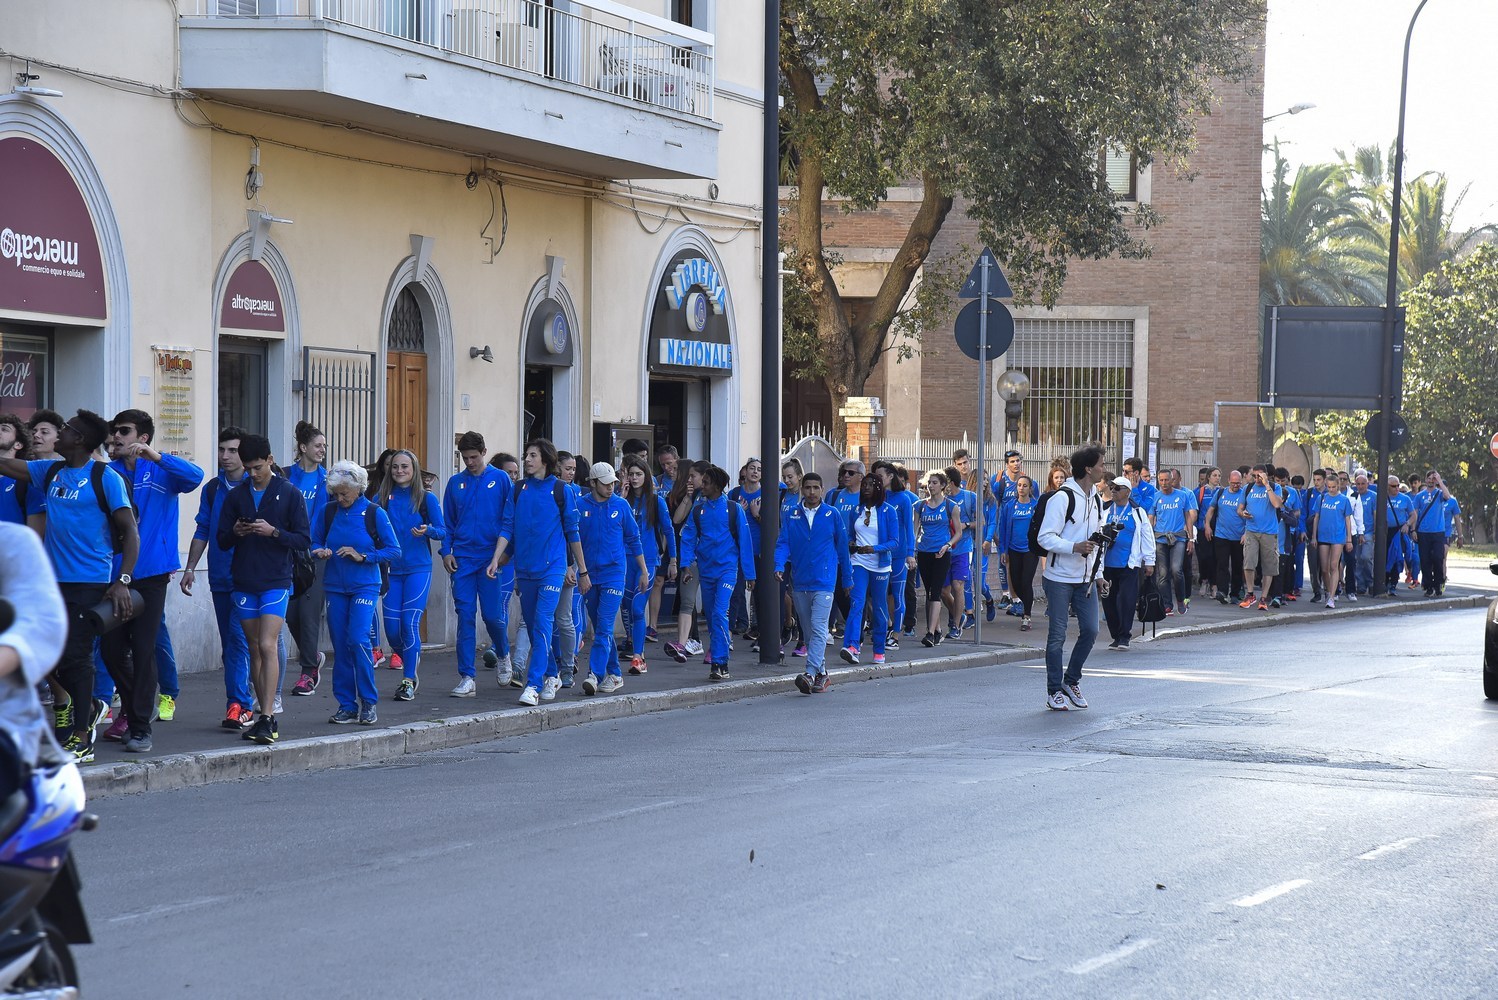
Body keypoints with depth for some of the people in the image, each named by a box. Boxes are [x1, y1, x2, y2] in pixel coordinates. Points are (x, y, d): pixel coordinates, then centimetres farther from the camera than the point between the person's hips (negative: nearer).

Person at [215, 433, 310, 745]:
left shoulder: (289, 494, -1)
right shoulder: (236, 496, 9)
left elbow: (304, 539, -2)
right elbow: (222, 541, 11)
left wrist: (273, 532, -17)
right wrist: (235, 533, -10)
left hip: (276, 582, -4)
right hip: (244, 582, 4)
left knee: (267, 646, -15)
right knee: (254, 649, 7)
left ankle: (268, 718, -17)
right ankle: (266, 717, 13)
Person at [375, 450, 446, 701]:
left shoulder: (427, 498, 0)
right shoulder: (381, 499, 6)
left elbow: (442, 531, 1)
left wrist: (427, 531, -19)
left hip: (418, 569, -3)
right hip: (391, 569, 3)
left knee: (410, 622, -11)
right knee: (392, 628, 0)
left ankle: (409, 681, -4)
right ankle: (411, 668, 26)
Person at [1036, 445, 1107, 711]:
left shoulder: (1096, 500, 12)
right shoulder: (1062, 498, -13)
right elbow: (1045, 537, -17)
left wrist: (1098, 571, 15)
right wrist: (1075, 547, -27)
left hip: (1085, 579, 7)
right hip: (1059, 578, -7)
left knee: (1090, 630, 1)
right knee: (1057, 636, -1)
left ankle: (1071, 680, 19)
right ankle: (1054, 691, 8)